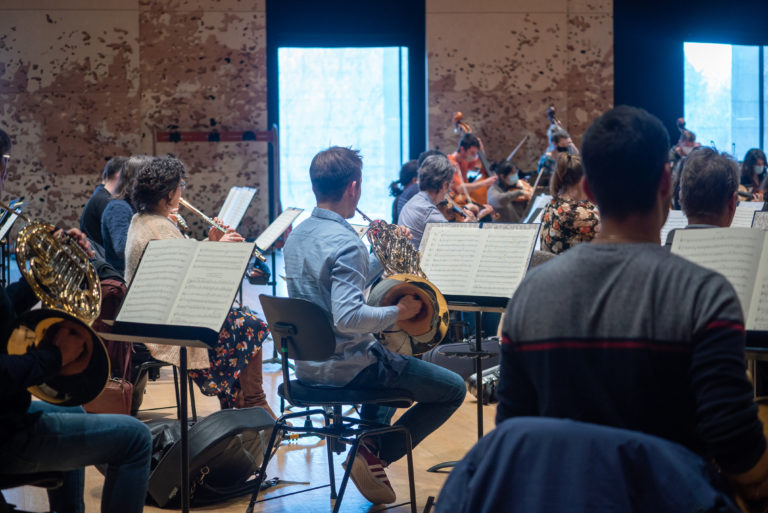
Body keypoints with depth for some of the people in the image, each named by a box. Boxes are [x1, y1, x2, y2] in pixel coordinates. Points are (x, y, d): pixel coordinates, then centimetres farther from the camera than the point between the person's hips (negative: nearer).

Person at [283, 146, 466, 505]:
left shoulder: (296, 236, 6)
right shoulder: (345, 242, -22)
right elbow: (348, 317, -33)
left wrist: (380, 260, 12)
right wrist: (398, 312, -19)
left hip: (307, 365, 9)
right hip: (346, 368, -9)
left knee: (388, 361, 38)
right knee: (453, 389, 1)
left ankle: (369, 440, 22)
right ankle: (375, 455, -2)